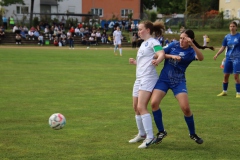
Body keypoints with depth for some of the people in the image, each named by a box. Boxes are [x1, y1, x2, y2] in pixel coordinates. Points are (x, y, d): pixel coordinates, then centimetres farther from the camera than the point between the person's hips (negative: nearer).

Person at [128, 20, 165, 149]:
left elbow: (161, 54, -27)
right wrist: (135, 62, 33)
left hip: (148, 78, -10)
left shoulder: (153, 42, -8)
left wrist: (157, 61, -46)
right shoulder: (143, 43, 20)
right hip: (139, 78, 10)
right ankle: (142, 134, 29)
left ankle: (150, 137, -16)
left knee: (141, 107, -19)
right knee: (136, 107, 13)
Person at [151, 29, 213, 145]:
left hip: (179, 82, -2)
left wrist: (192, 45, -41)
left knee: (186, 108, -12)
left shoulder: (191, 51, -6)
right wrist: (172, 56, -17)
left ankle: (192, 133, 14)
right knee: (154, 103, -15)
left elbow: (200, 58, -28)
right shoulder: (174, 45, 2)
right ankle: (161, 132, 3)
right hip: (164, 79, 2)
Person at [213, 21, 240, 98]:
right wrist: (217, 54, -1)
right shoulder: (227, 37, 6)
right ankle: (224, 91, 24)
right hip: (228, 58, 4)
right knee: (225, 75, 8)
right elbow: (223, 47, 10)